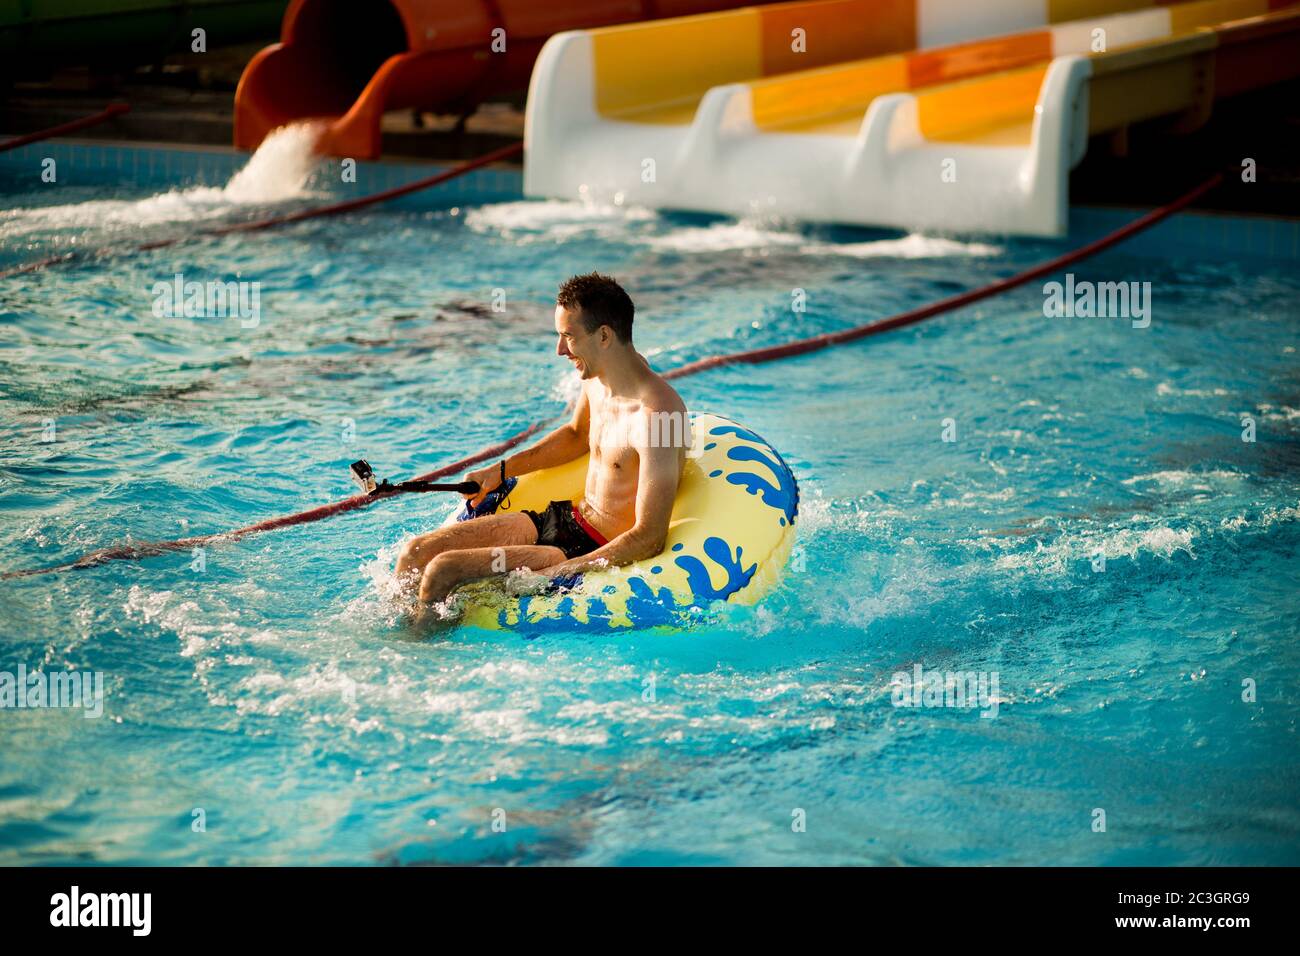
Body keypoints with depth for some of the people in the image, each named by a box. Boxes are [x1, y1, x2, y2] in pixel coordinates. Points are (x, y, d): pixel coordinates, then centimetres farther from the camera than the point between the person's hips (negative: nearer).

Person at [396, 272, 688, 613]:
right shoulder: (598, 375, 1)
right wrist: (502, 470, 16)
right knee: (415, 554, 2)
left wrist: (544, 580, -29)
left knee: (441, 573, -19)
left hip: (599, 552, -9)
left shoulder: (655, 416, -27)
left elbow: (648, 539, -27)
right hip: (565, 517, 9)